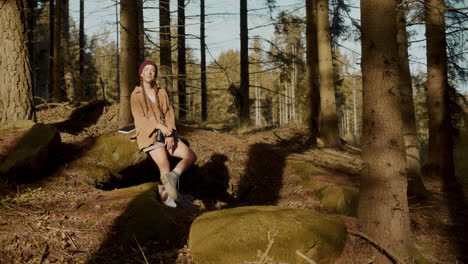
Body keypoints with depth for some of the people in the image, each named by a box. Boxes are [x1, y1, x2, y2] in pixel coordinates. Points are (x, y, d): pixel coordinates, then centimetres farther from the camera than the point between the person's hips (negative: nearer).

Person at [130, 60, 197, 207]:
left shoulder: (162, 92, 13)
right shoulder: (136, 95, 0)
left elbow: (169, 114, 6)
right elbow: (140, 119, -9)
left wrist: (170, 134, -12)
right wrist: (160, 126, -23)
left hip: (165, 135, 6)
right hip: (149, 135, -5)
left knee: (191, 155, -14)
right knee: (165, 166, -26)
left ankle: (173, 177, -35)